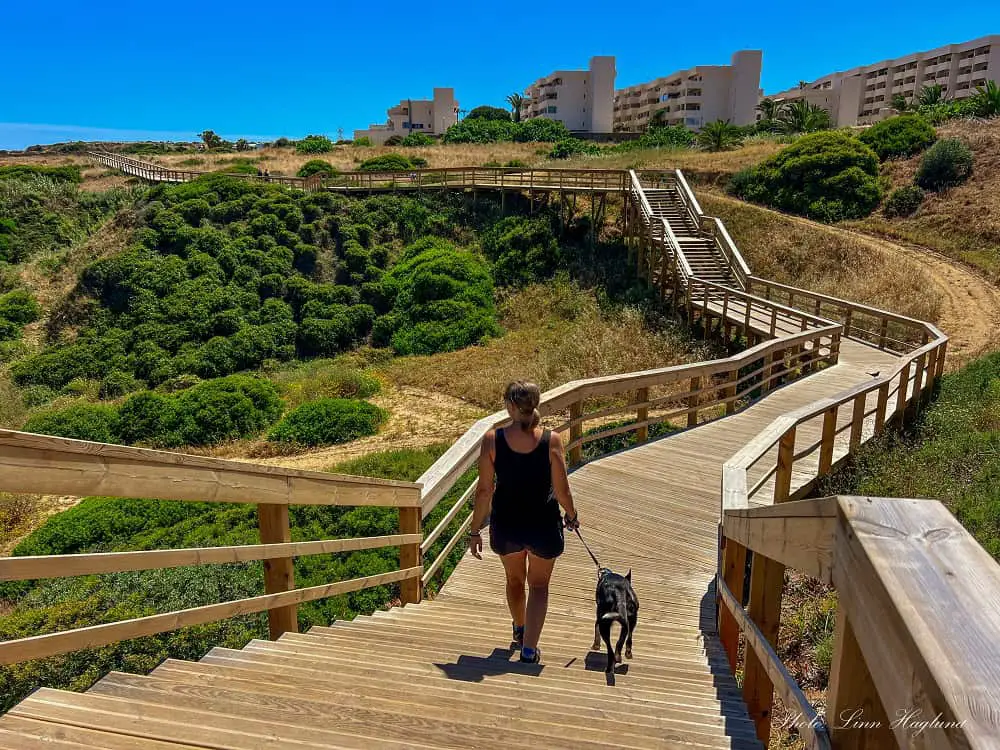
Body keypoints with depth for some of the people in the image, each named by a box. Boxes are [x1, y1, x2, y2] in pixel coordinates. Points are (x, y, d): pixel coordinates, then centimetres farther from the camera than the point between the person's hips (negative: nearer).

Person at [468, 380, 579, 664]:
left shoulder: (492, 440, -16)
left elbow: (484, 490, -12)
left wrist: (475, 531, -1)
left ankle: (520, 629, 53)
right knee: (539, 586, 22)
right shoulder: (552, 440, -17)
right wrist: (572, 517, 9)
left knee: (514, 579, 29)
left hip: (506, 526, 2)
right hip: (543, 526, -2)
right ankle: (529, 649, 16)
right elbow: (562, 491, -11)